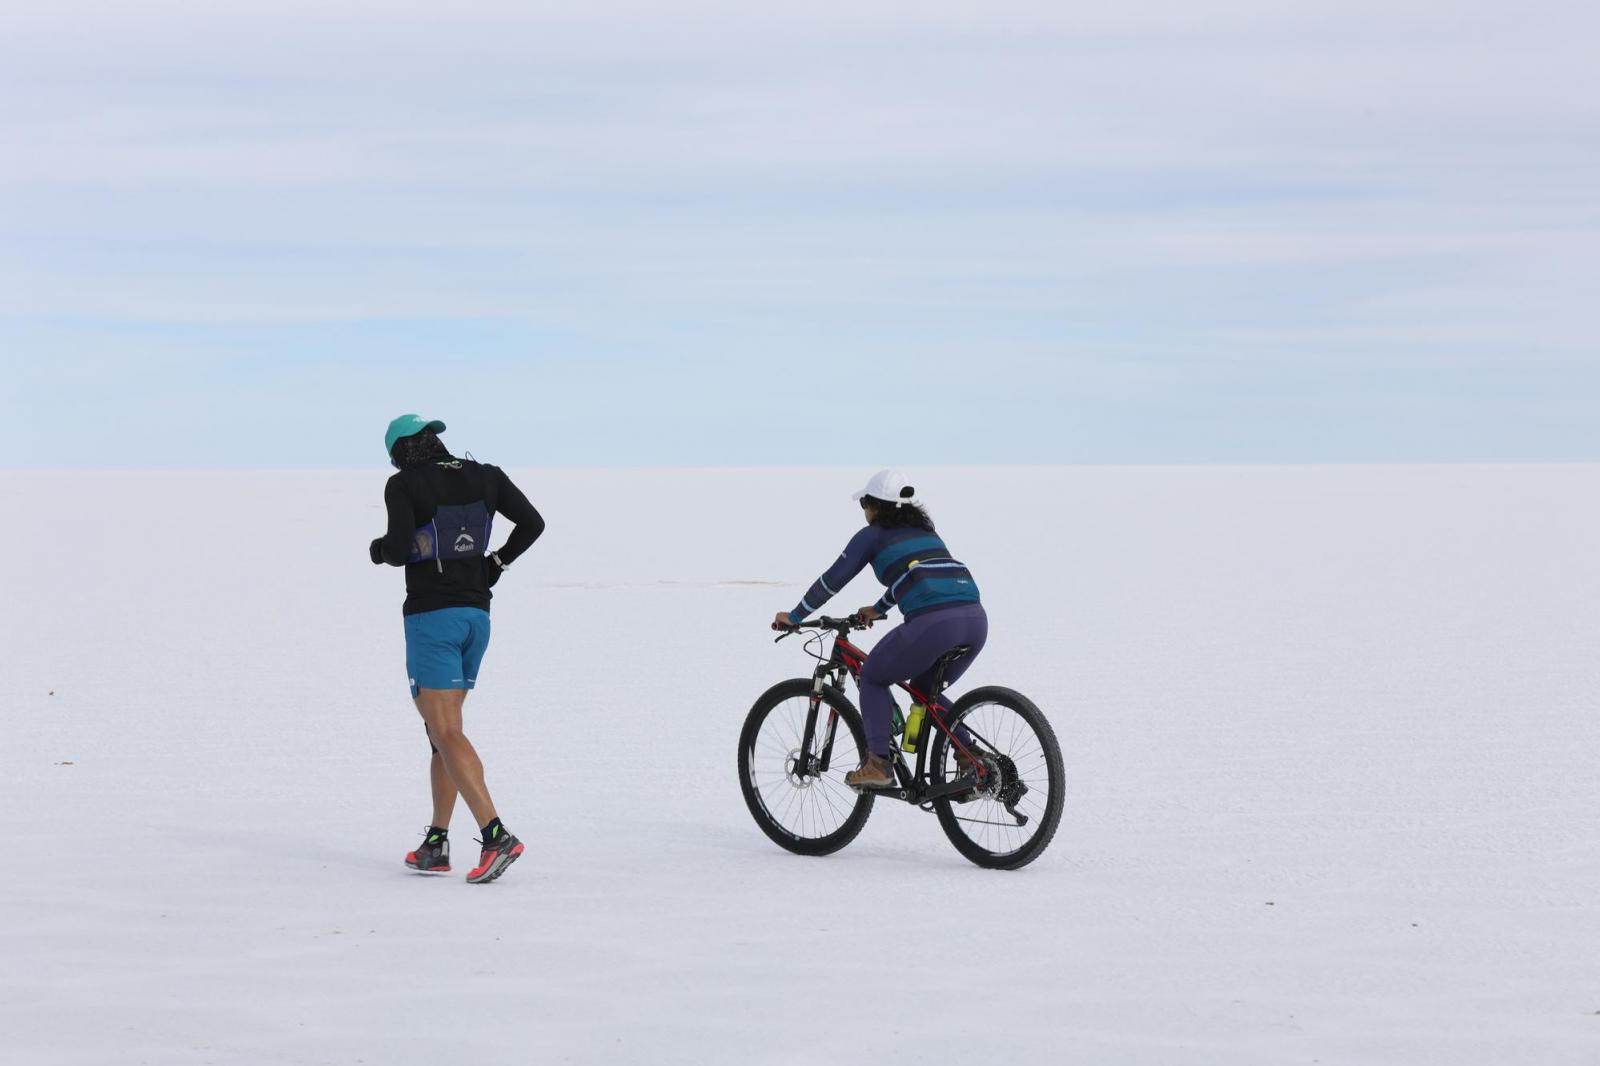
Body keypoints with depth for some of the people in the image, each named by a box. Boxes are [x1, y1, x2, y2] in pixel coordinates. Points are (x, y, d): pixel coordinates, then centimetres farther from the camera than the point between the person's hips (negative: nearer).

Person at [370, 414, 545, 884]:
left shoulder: (403, 485, -9)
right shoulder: (485, 477, 6)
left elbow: (400, 550, -18)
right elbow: (532, 523, 2)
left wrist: (380, 549, 4)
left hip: (431, 616, -6)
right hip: (476, 615, 6)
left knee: (447, 733, -9)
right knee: (444, 726, 16)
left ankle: (497, 835, -23)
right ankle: (436, 845, 18)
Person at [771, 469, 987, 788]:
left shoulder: (873, 535, 12)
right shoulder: (923, 530, 30)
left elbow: (833, 579, 14)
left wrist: (794, 616, 26)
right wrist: (878, 609, 61)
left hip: (933, 623, -6)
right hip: (975, 619, 6)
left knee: (873, 678, 18)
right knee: (924, 690, 29)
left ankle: (877, 763, 6)